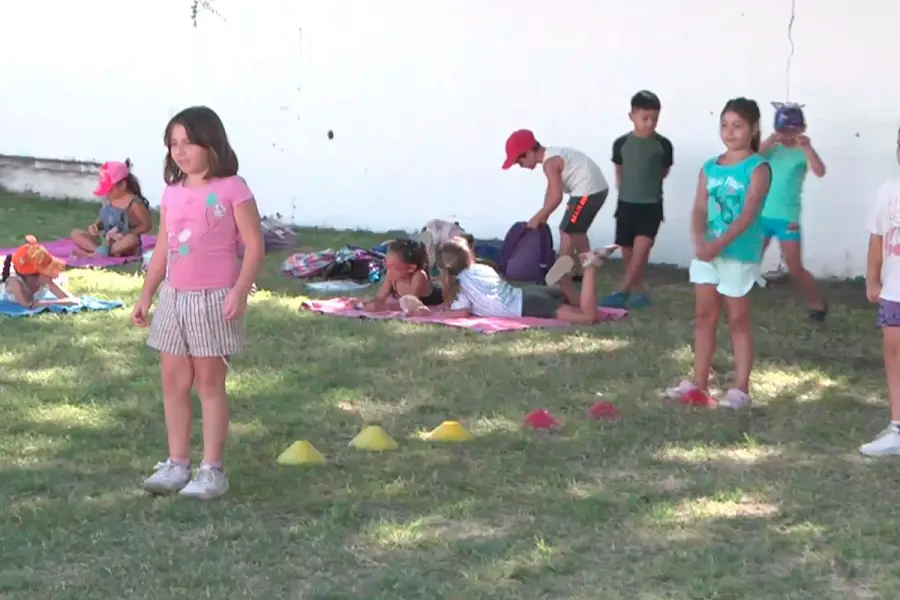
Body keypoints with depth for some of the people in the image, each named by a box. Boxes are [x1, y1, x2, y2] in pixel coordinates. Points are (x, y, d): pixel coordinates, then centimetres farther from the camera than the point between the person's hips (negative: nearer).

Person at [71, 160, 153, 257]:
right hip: (105, 242, 7)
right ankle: (101, 251, -31)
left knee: (132, 239, -41)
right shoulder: (108, 200, 5)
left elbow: (147, 225, -10)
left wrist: (125, 235, -18)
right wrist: (95, 226, -6)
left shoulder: (134, 203, -14)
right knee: (76, 234, -6)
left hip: (125, 248, -7)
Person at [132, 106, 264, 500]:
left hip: (214, 298, -6)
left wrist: (240, 290, -20)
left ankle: (212, 469, 7)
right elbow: (162, 248, 14)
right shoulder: (171, 193, 8)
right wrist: (146, 294, 13)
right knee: (173, 380, 8)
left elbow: (253, 244, -11)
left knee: (209, 381, 0)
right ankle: (177, 463, 16)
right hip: (174, 297, 6)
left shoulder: (231, 189, -10)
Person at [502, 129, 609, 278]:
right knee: (577, 231, 22)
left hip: (587, 191, -10)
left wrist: (538, 217, -12)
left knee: (567, 232, -2)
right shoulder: (552, 155, 12)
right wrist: (543, 215, 10)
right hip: (597, 189, 10)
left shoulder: (550, 162, -18)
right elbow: (552, 189, 16)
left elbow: (556, 197, -20)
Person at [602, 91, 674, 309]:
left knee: (641, 248, -16)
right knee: (627, 251, 7)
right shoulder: (621, 143, -2)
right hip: (626, 204, 3)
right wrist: (628, 191, 9)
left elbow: (664, 171, 9)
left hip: (651, 205, -2)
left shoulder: (663, 145, -6)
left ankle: (622, 292, -16)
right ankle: (639, 290, 21)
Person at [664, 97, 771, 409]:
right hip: (707, 253, 5)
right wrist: (699, 241, -20)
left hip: (740, 253, -5)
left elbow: (748, 213, -19)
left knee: (738, 320, 2)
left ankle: (741, 388, 9)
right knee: (704, 317, 11)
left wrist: (719, 243, -30)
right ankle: (699, 383, 20)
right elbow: (699, 209, 0)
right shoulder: (710, 168, 8)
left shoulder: (757, 168, -8)